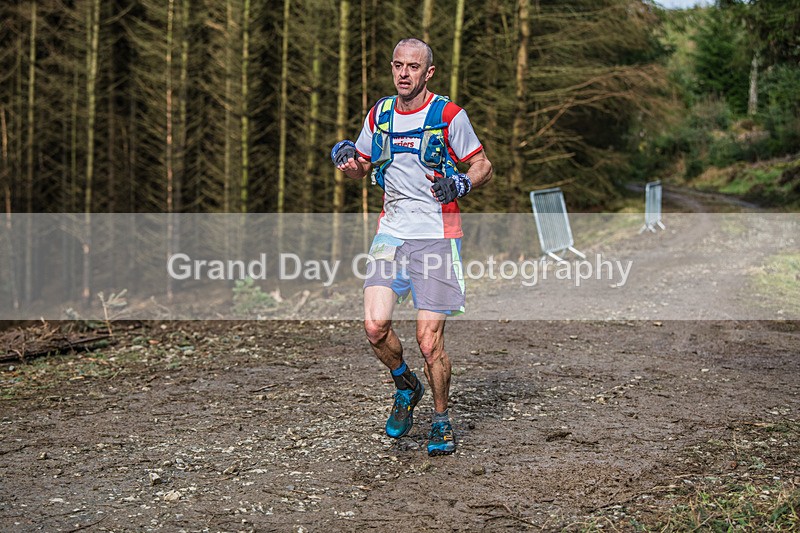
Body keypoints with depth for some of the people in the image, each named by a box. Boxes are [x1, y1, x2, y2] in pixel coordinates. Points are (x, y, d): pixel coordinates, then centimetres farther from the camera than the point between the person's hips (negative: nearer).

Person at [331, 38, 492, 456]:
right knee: (375, 326, -12)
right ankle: (406, 387, 18)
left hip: (436, 236, -4)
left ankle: (442, 421, 17)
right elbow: (362, 167, 22)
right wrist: (347, 160, -1)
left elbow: (483, 165, 4)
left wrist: (461, 183, -17)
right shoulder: (379, 114, 10)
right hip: (391, 232, 4)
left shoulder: (448, 115, -4)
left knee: (429, 341, -7)